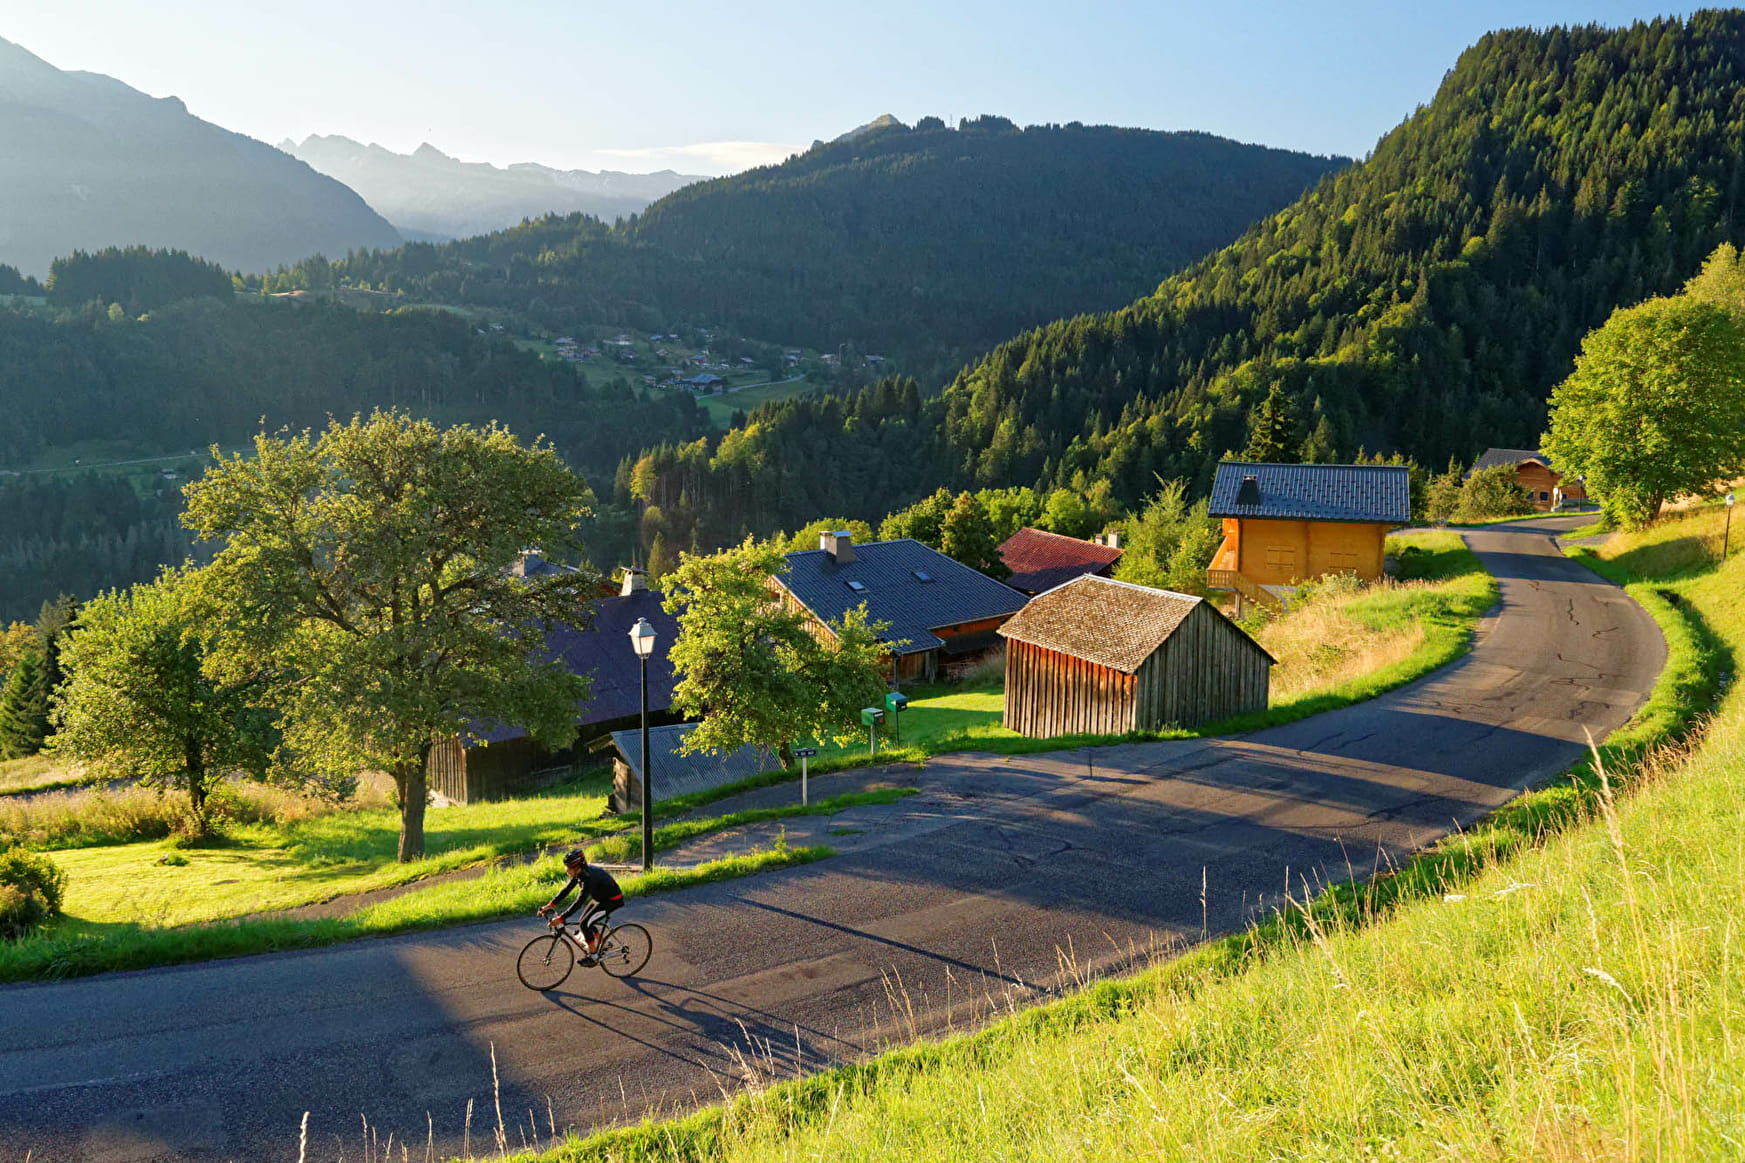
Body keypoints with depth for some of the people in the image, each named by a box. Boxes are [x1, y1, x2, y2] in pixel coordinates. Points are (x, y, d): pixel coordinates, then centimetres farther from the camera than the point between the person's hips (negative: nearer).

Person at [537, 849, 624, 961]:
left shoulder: (589, 877, -33)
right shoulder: (579, 873, -7)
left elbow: (579, 902, -37)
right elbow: (566, 890, -1)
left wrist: (560, 919, -38)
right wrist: (550, 905, -10)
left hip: (612, 900, -9)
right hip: (600, 897, 9)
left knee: (585, 923, -13)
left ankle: (593, 956, 2)